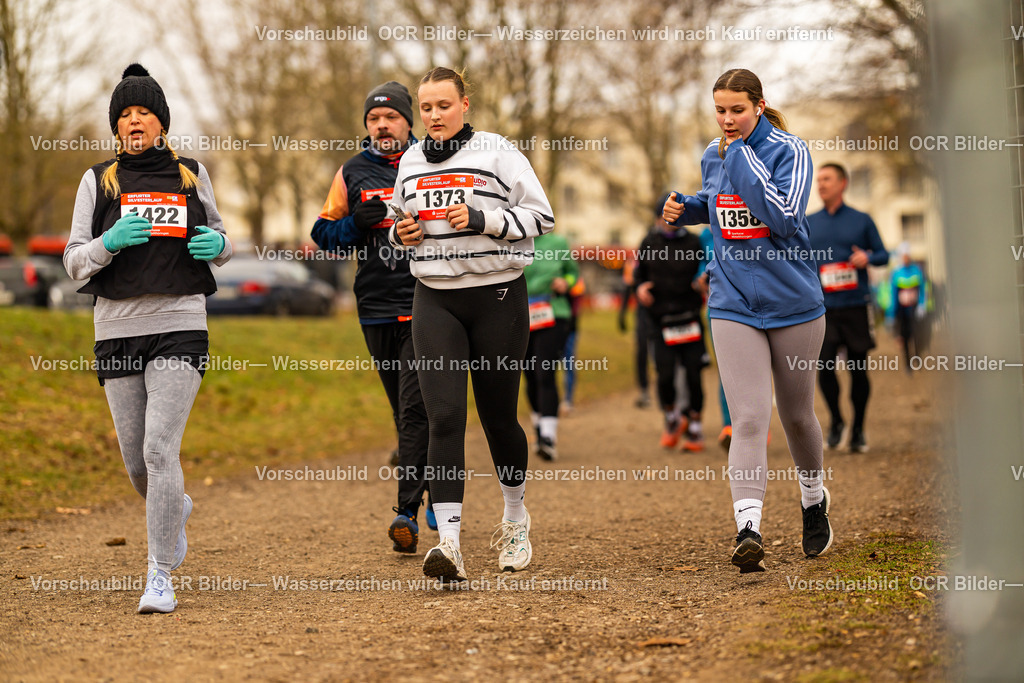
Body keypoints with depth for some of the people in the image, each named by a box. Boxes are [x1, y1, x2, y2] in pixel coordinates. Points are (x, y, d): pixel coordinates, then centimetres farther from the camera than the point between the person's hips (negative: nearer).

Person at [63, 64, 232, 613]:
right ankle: (175, 509, 43)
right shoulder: (98, 181, 8)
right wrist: (109, 242, -15)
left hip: (180, 326, -2)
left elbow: (218, 241, 20)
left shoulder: (191, 175, 10)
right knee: (136, 461, 8)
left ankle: (160, 575, -10)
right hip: (118, 328, 2)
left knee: (160, 449, -15)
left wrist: (217, 245, -4)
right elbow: (75, 262, 5)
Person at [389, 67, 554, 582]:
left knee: (498, 417, 8)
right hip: (435, 301, 3)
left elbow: (540, 216, -5)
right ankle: (449, 544, -17)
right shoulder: (410, 161, 11)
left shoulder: (497, 153, -3)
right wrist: (402, 233, 2)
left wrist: (482, 220, -18)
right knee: (444, 417, -12)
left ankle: (515, 519, 35)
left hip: (497, 297, -2)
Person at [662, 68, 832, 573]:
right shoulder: (713, 156, 7)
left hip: (793, 303, -2)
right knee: (748, 419, -12)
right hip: (734, 306, 2)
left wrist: (741, 157, -21)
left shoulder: (788, 151, -10)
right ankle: (748, 529, -21)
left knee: (796, 414, 14)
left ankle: (814, 499, 41)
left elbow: (783, 217, -24)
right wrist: (685, 209, 6)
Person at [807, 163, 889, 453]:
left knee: (858, 370, 1)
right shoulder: (808, 224, 11)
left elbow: (883, 254, 9)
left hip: (856, 306, -1)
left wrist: (867, 258, -12)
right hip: (823, 309, 1)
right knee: (824, 368, -10)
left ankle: (858, 430, 14)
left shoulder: (861, 220, 6)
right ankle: (836, 421, 13)